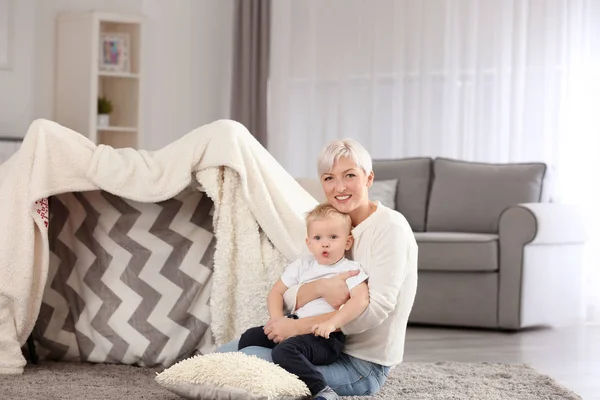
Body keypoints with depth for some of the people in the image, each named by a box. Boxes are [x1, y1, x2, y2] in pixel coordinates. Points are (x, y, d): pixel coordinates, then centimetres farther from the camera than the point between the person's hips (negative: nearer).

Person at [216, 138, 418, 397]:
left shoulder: (390, 227, -15)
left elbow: (374, 308, -24)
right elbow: (290, 297, 0)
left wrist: (297, 326, -24)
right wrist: (320, 288, -25)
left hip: (363, 365, -8)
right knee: (226, 352, 2)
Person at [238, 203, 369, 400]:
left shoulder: (350, 270, -2)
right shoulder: (302, 266, 16)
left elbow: (361, 300, -19)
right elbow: (276, 292, 18)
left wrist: (332, 323, -30)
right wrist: (277, 319, -2)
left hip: (325, 336, -7)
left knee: (284, 351, -33)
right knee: (250, 337, -4)